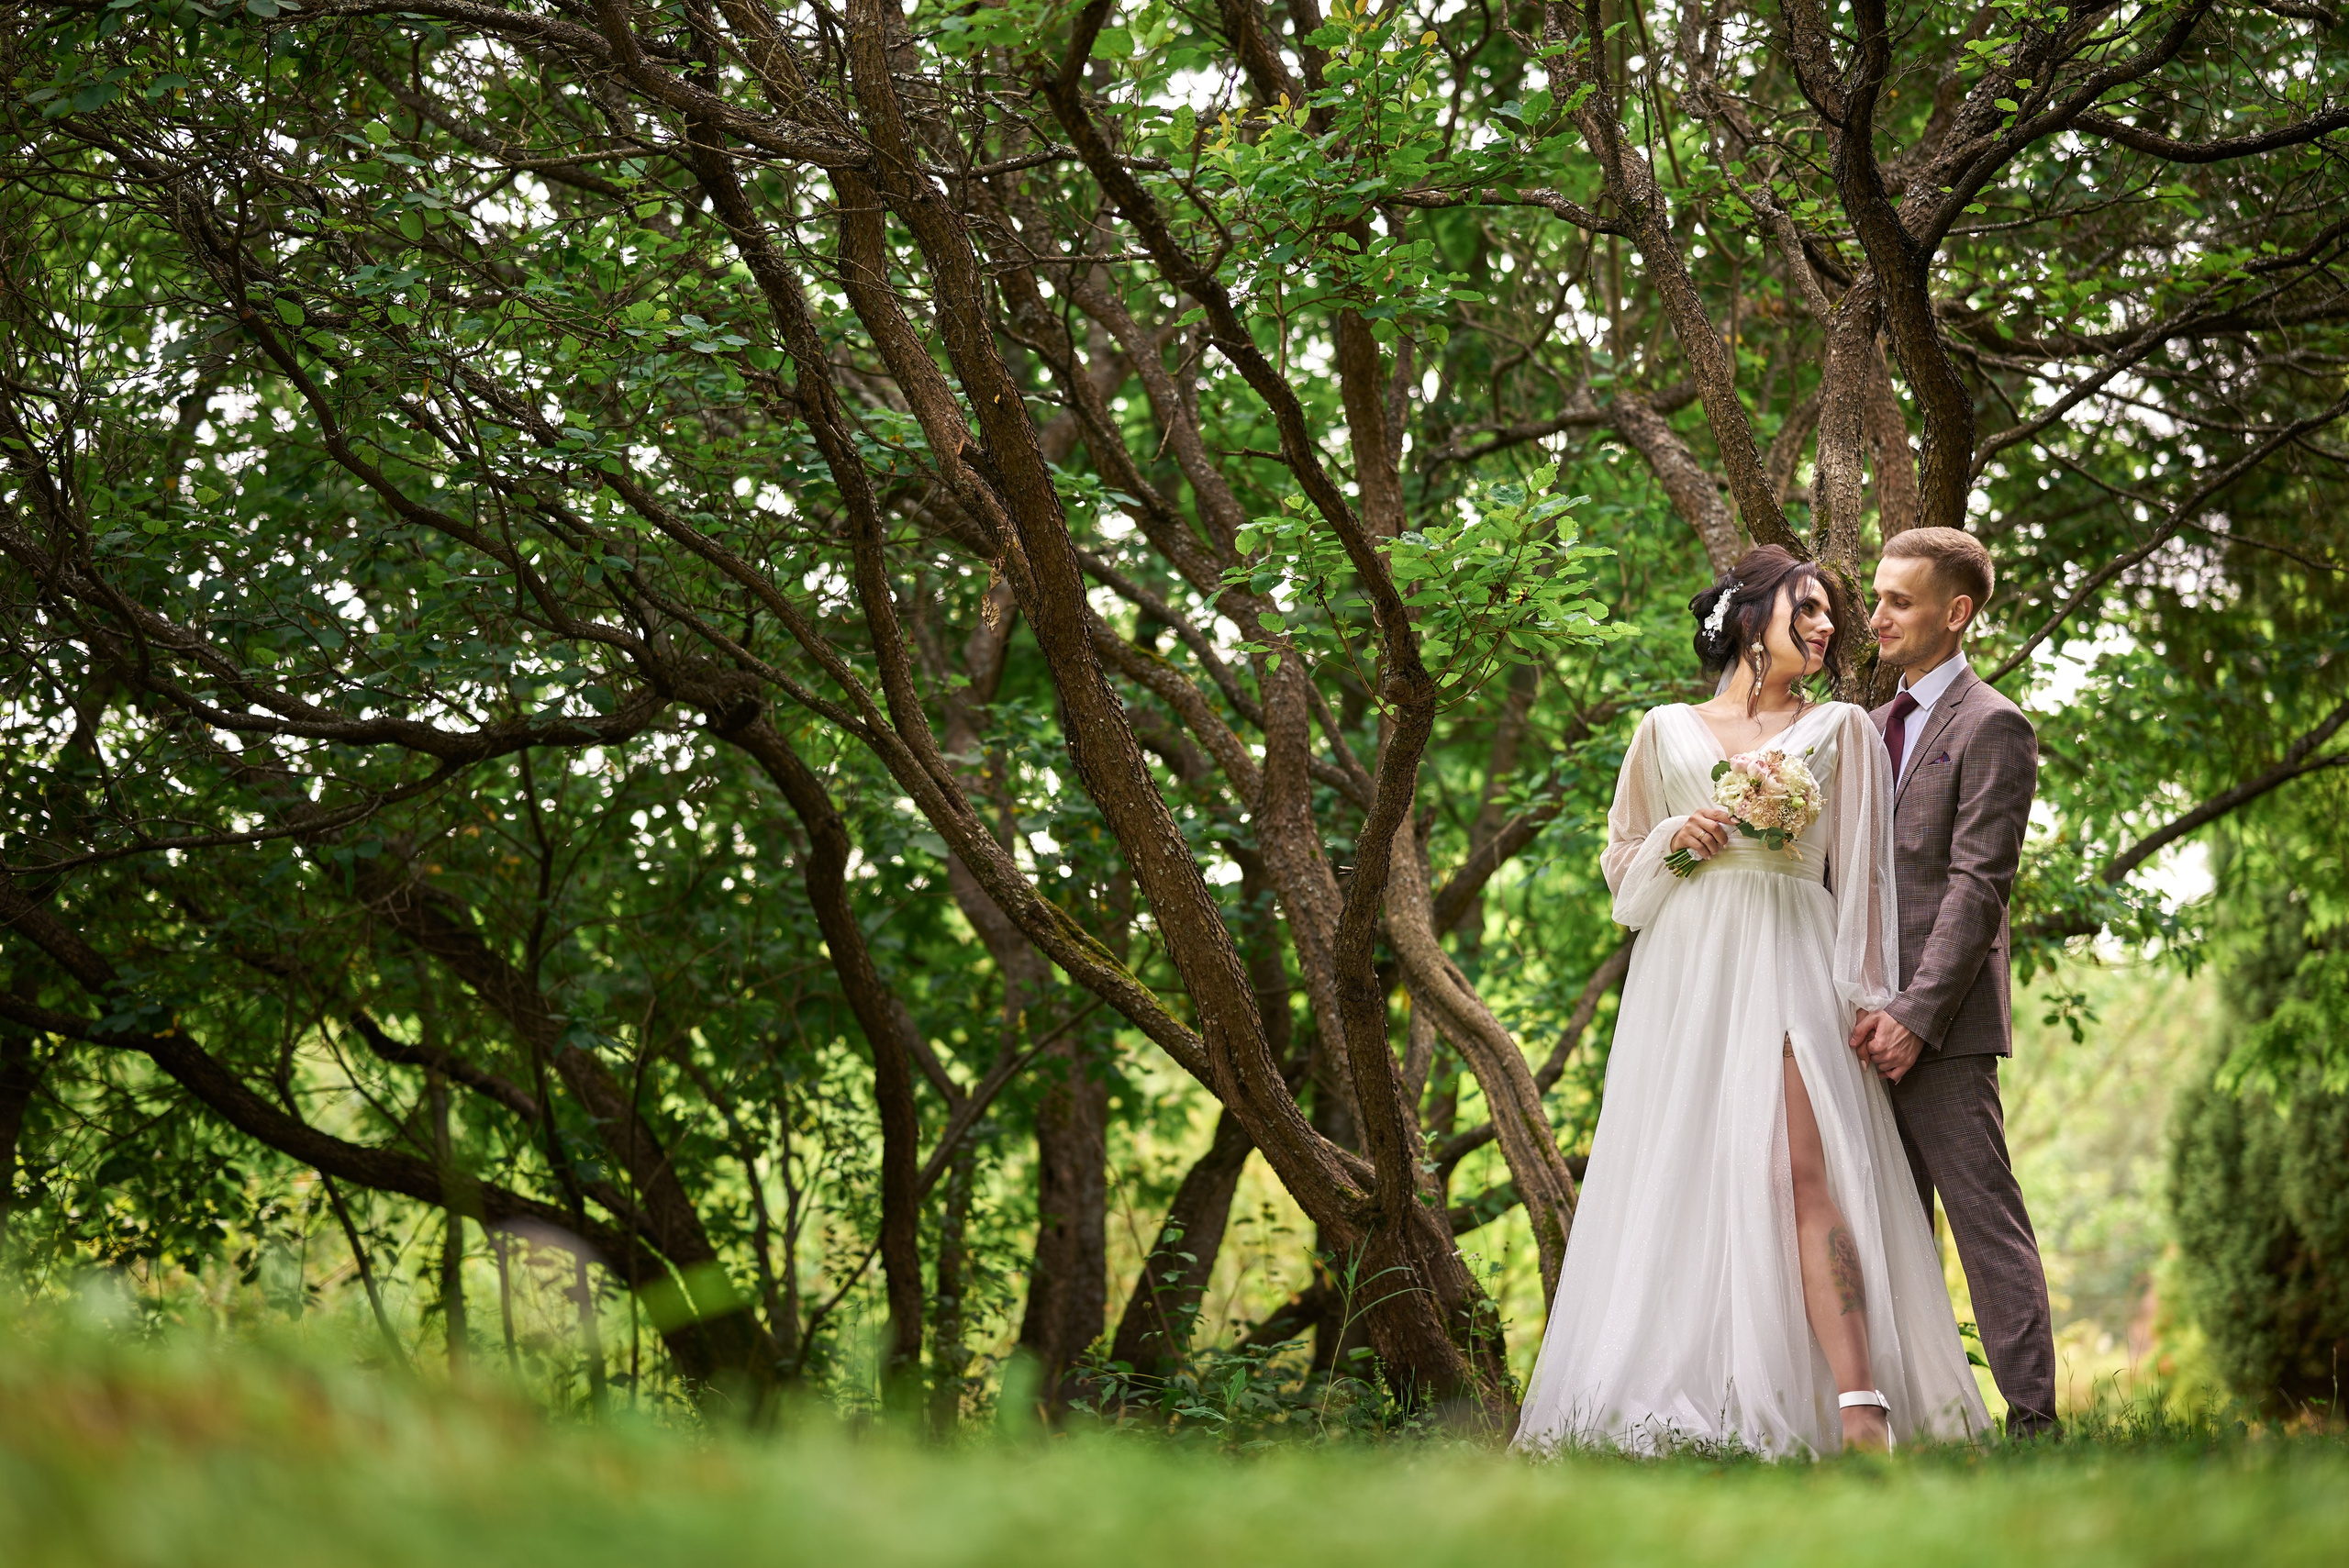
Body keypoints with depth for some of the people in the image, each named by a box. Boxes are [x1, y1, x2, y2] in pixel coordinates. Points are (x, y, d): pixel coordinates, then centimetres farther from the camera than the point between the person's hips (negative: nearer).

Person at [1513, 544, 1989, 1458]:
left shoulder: (1840, 730, 14)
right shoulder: (1668, 731, 17)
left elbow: (1863, 873, 8)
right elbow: (1620, 859, 20)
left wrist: (1867, 997, -1)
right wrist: (1675, 837, -2)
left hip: (1791, 963, -2)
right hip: (1685, 968, 2)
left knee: (1802, 1169, -18)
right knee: (1679, 1181, -3)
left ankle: (1861, 1409, -26)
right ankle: (1684, 1407, 1)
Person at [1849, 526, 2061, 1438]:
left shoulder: (1991, 728, -7)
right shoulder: (1875, 728, 19)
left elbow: (1976, 886, -14)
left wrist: (1916, 1014, -20)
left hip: (1942, 1025, -8)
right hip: (1873, 1020, 8)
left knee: (1985, 1215, -7)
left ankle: (2031, 1418, -4)